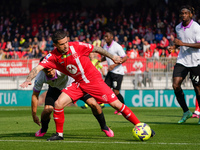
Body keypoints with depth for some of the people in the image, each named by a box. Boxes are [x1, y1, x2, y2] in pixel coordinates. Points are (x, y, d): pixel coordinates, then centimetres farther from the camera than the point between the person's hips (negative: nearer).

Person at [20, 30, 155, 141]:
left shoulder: (77, 46, -18)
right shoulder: (53, 56, -11)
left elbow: (96, 49, -3)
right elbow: (38, 68, -18)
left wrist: (112, 57, 4)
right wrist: (28, 80, -34)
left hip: (94, 79, -3)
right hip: (78, 84, 3)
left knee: (116, 104, -9)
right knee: (58, 104, -13)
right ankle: (59, 134, 5)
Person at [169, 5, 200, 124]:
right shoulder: (178, 28, 8)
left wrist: (183, 43, -24)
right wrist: (175, 46, 4)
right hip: (182, 60, 5)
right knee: (176, 85, -9)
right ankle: (186, 112, 5)